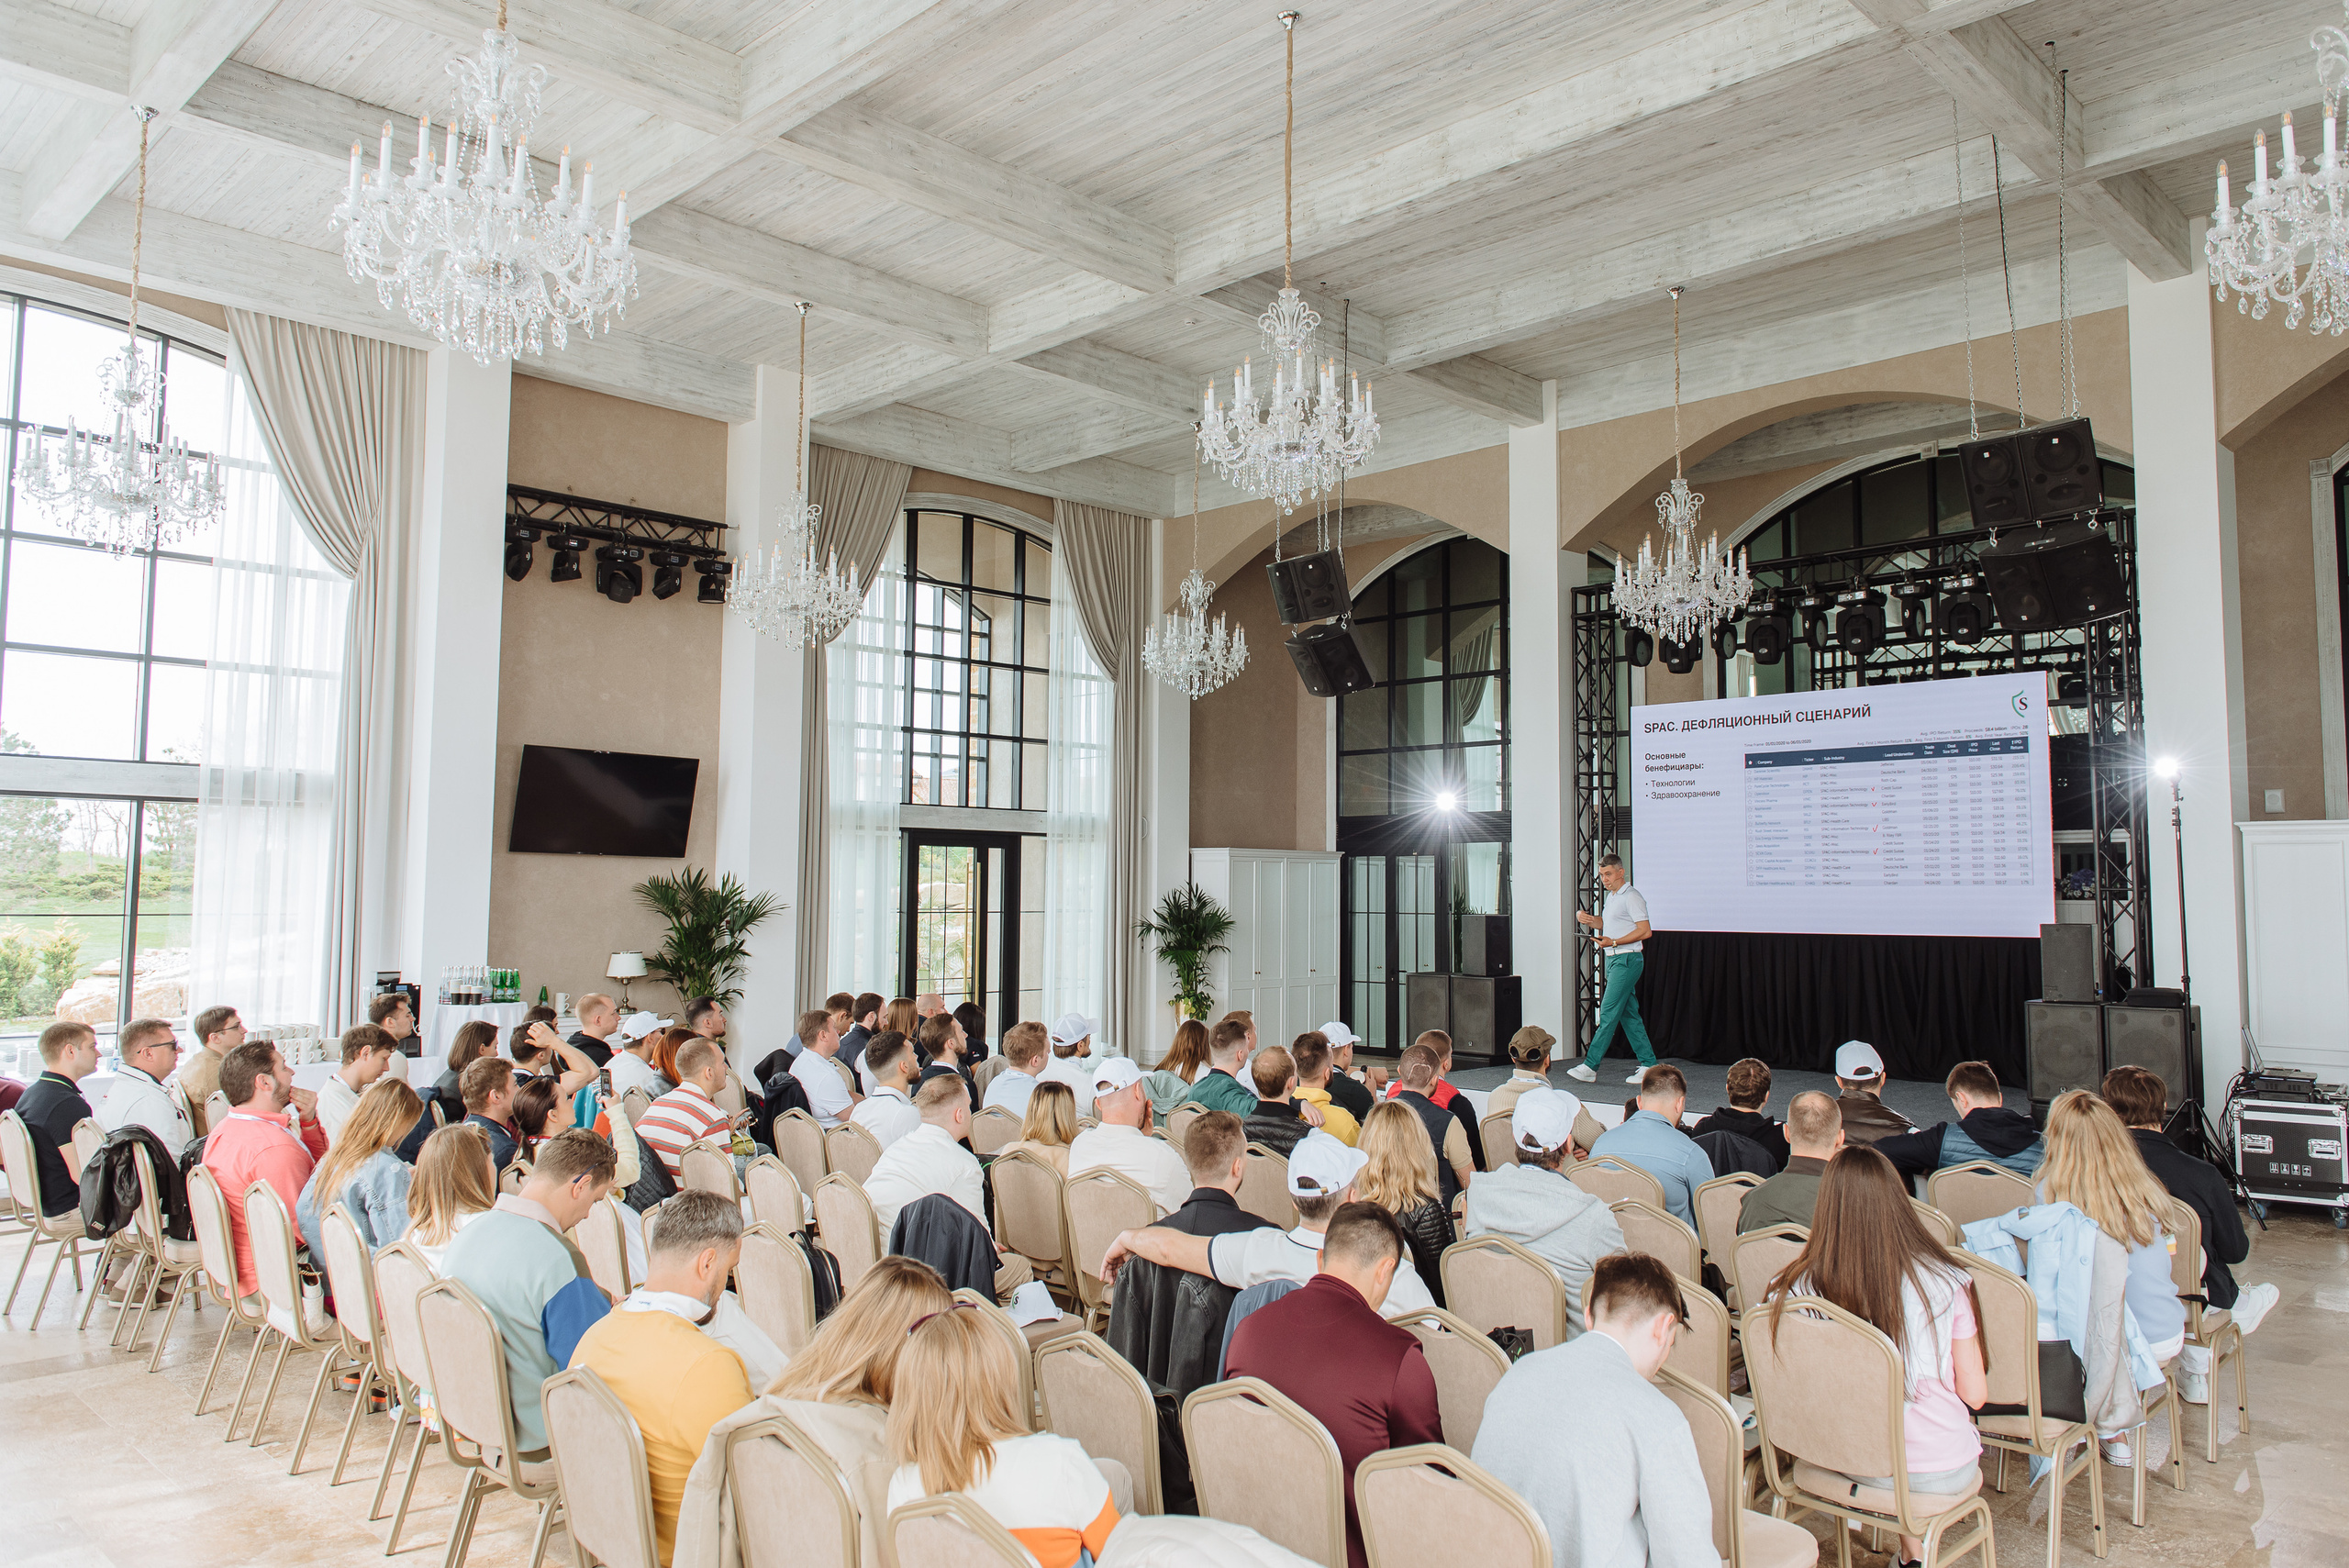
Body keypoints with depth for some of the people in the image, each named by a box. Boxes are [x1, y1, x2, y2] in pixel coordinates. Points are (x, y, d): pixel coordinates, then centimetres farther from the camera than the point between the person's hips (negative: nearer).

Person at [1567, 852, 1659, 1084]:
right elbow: (1605, 924, 28)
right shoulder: (1612, 896, 17)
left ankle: (1590, 1067, -11)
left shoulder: (1631, 896, -12)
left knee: (1608, 1013, -10)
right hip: (1613, 960, 10)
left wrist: (1613, 942, -22)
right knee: (1629, 1014, 10)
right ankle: (1648, 1065, 14)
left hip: (1627, 959, -10)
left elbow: (1645, 931, -18)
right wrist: (1587, 918, 8)